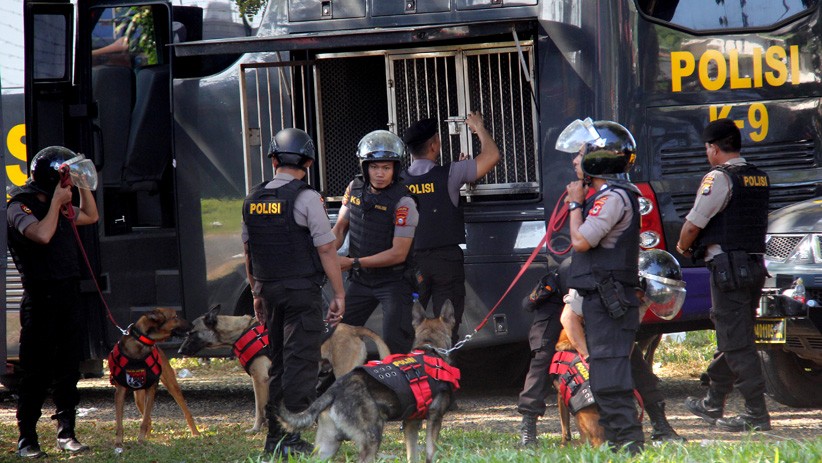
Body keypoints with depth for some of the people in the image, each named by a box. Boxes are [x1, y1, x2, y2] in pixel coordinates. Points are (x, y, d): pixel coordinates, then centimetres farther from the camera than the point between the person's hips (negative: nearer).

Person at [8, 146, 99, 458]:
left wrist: (84, 186, 18)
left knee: (68, 368, 8)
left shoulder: (59, 207, 16)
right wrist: (56, 202, -14)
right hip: (41, 300, -8)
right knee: (37, 372, -5)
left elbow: (90, 217, 31)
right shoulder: (20, 207, -9)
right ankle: (27, 438, 0)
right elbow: (42, 234, -26)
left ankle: (66, 434, 13)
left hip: (68, 297, 8)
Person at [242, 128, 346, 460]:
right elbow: (326, 249, -11)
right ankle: (293, 439, -10)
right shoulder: (305, 198, -11)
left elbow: (249, 251, 15)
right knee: (300, 364, -5)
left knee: (278, 364, 14)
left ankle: (274, 438, 16)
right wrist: (339, 294, -5)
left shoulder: (254, 200, 8)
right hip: (302, 290, -6)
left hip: (268, 290, 6)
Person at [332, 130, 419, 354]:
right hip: (361, 280, 6)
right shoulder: (355, 188, 0)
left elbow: (398, 254, -21)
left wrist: (353, 263, -22)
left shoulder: (403, 202, -19)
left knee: (395, 344, -13)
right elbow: (340, 228, 11)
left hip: (394, 282, -6)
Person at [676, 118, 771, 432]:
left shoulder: (719, 178, -12)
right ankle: (713, 405, 29)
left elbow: (693, 224, -11)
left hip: (728, 267, -8)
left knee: (737, 344, -6)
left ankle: (757, 414, -9)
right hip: (755, 263, 8)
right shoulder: (758, 178, 12)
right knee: (731, 339, 18)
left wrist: (683, 247, 11)